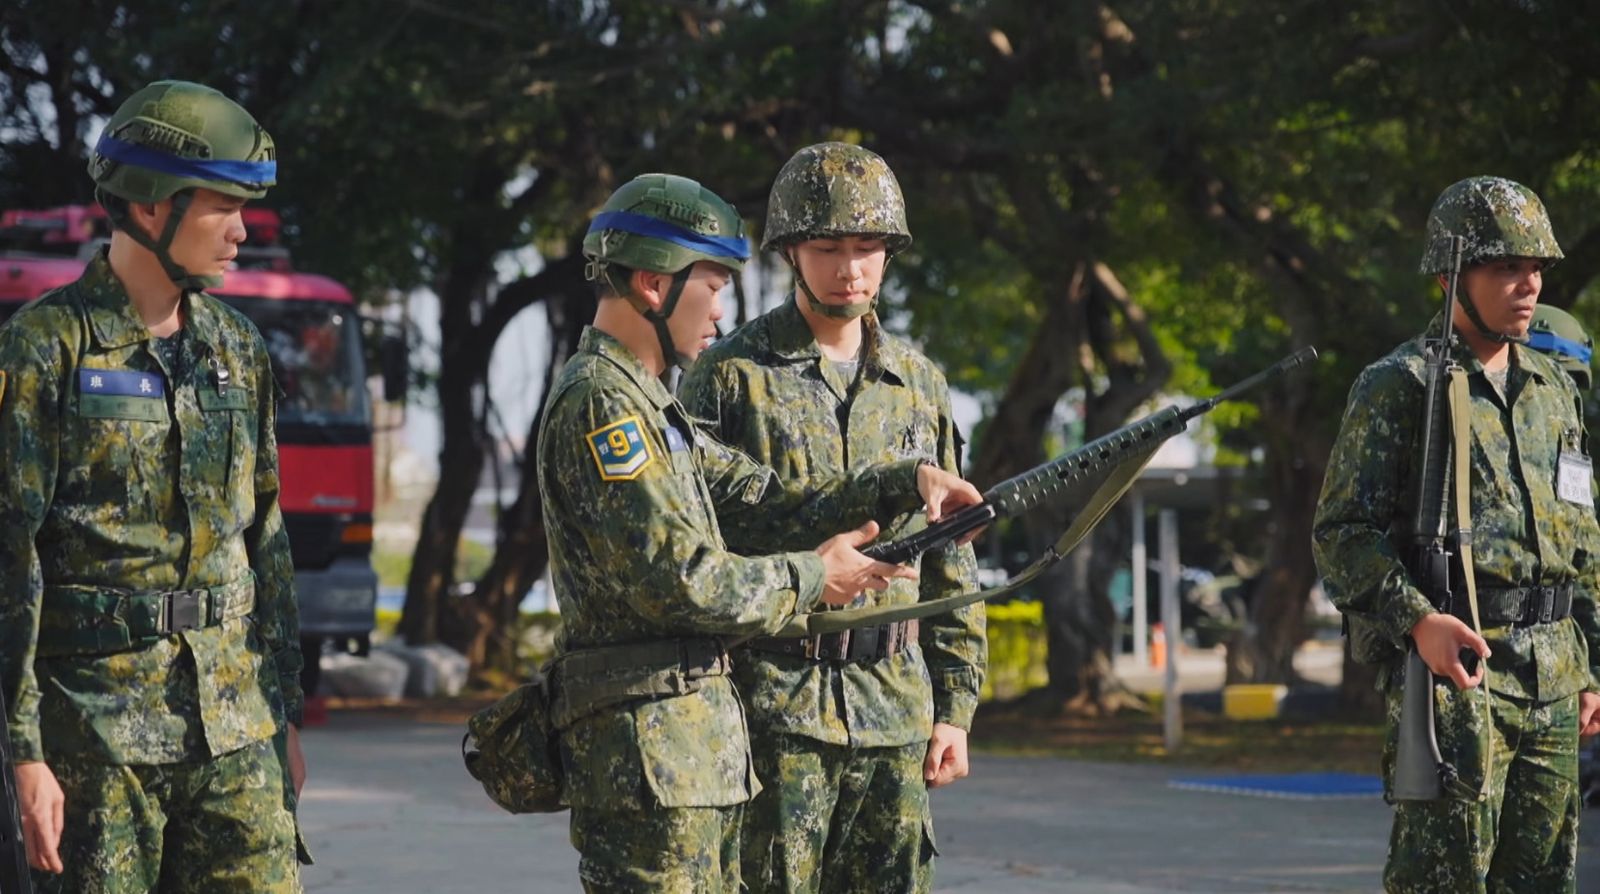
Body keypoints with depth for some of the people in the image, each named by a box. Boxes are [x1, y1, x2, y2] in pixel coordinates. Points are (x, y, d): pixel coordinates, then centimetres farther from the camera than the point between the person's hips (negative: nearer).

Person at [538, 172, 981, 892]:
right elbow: (680, 578, -20)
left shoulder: (642, 402, 20)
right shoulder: (600, 403, -14)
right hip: (648, 752, -10)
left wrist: (905, 480, 6)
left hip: (699, 748, 10)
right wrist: (811, 578, -7)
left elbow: (757, 496, 15)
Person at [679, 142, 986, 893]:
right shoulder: (731, 376, -2)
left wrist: (955, 708, 10)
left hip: (895, 710, 5)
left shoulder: (919, 384, 13)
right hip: (773, 709, -4)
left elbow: (950, 563, 15)